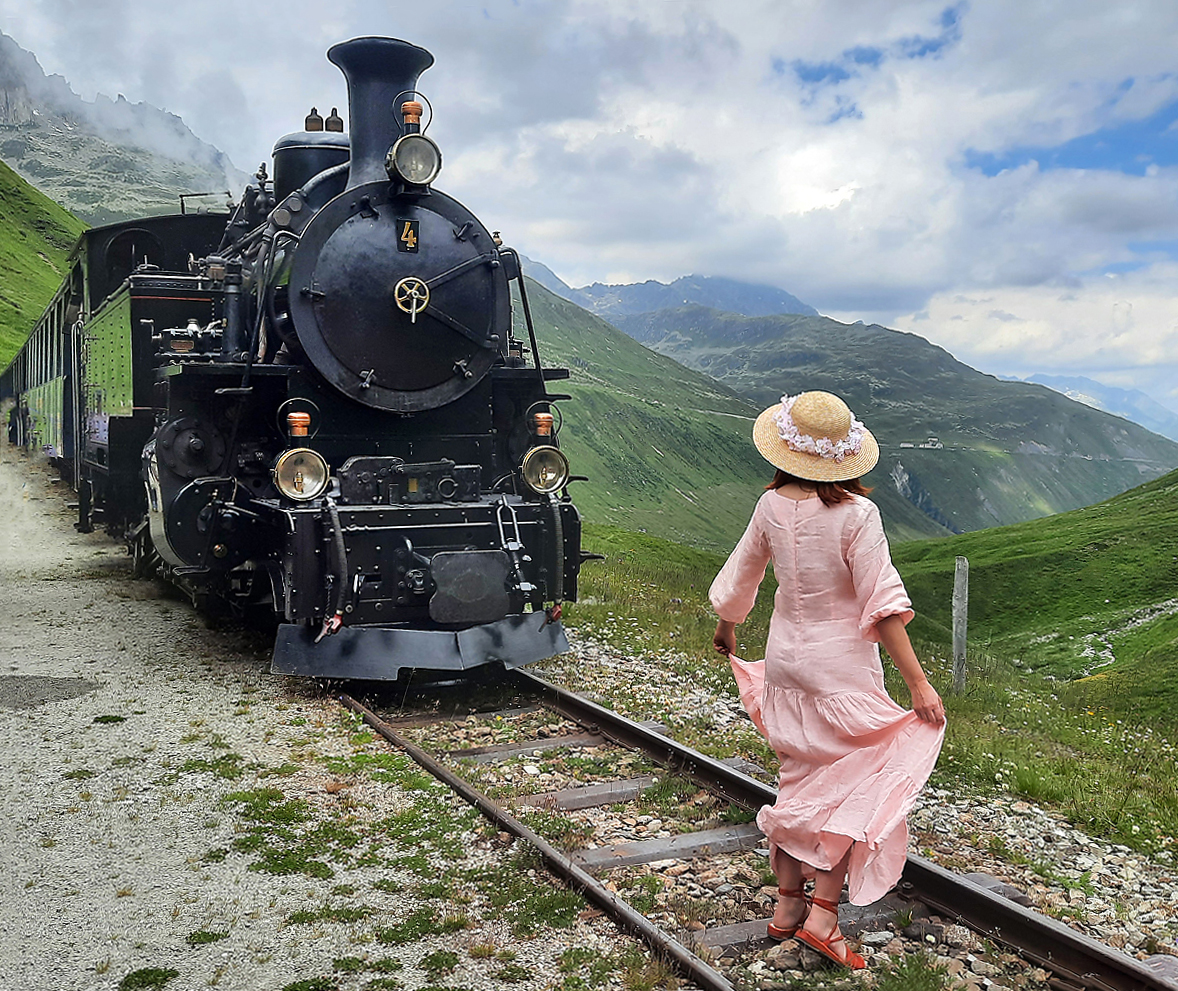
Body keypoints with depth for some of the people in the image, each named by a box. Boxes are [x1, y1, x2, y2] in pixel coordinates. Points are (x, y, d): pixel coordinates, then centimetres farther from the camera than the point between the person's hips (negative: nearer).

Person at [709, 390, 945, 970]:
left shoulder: (771, 507, -4)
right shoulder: (856, 514, -18)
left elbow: (739, 578, 10)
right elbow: (881, 605, -20)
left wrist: (725, 629, 29)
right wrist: (918, 682, -16)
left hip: (784, 662, 5)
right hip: (843, 668, -5)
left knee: (799, 781, 18)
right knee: (855, 788, 9)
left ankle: (787, 904, 27)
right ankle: (823, 912, 4)